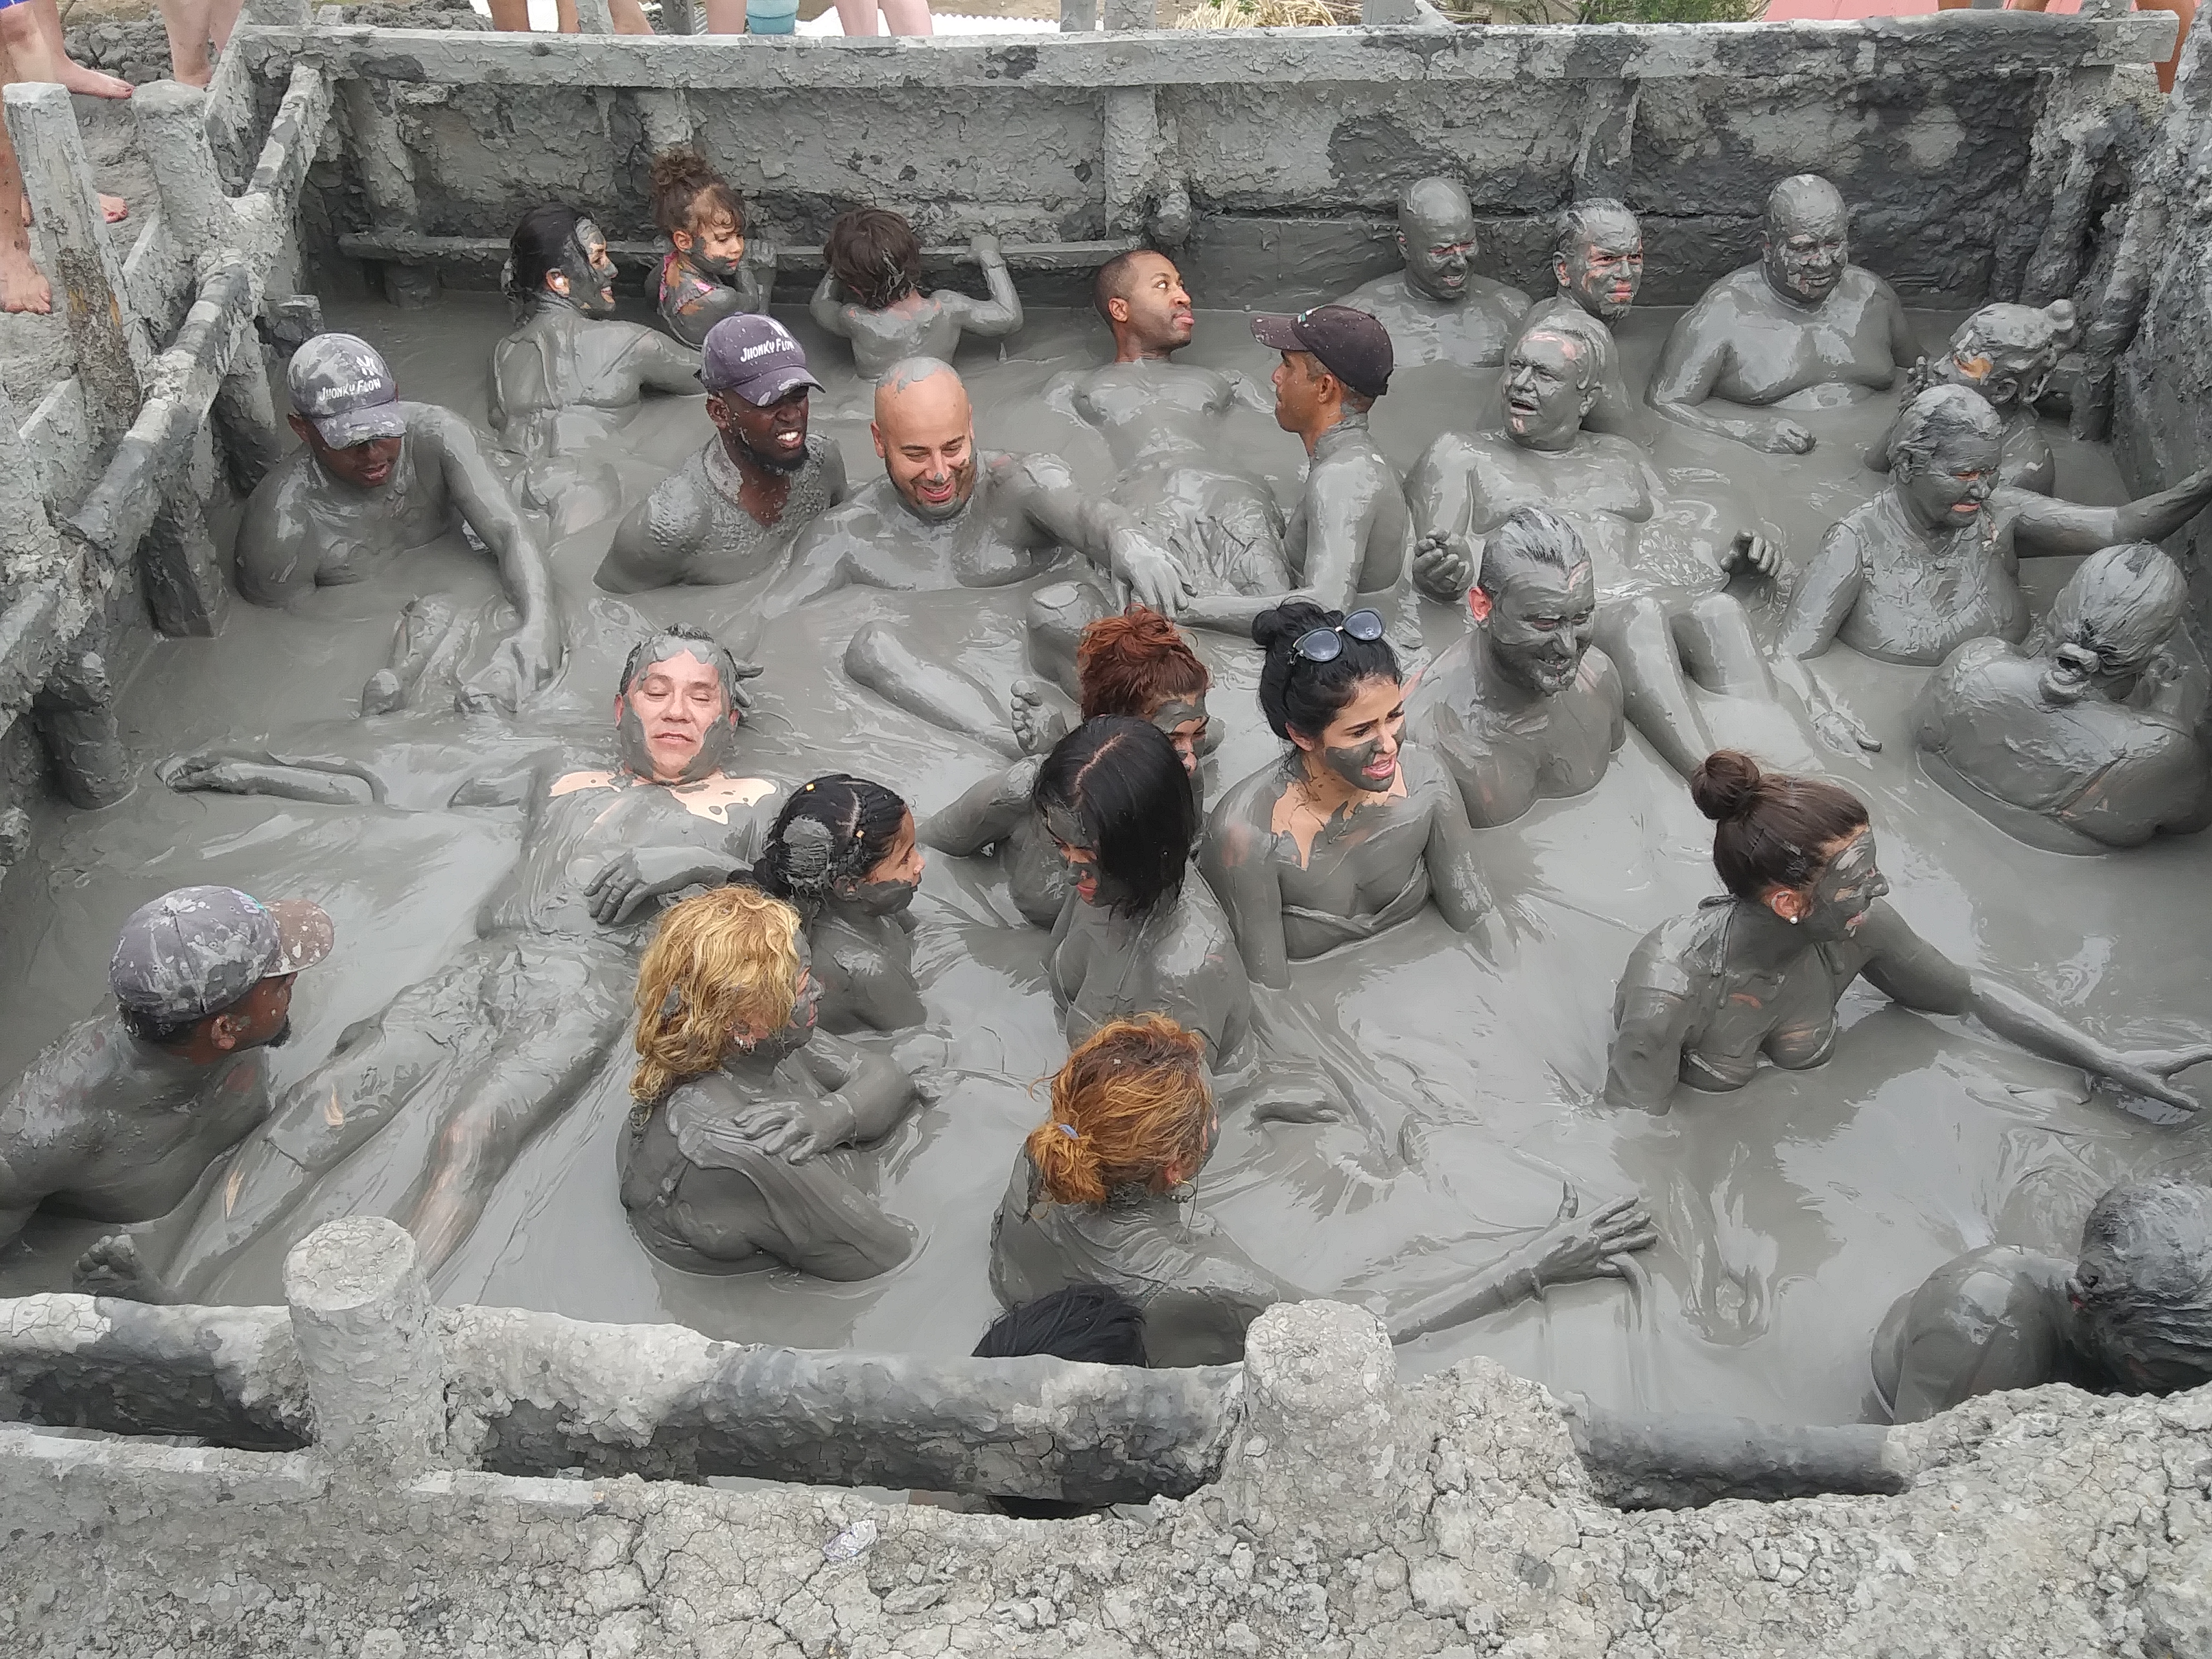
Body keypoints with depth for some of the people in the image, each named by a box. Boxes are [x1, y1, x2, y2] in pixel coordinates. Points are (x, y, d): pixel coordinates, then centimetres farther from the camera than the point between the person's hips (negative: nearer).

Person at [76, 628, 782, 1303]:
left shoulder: (751, 800, 24)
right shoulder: (563, 771, 34)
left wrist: (678, 861, -8)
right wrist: (259, 773, 32)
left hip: (588, 982, -4)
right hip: (475, 967, 4)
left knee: (468, 1137, -31)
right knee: (319, 1101, -20)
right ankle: (172, 1293, -30)